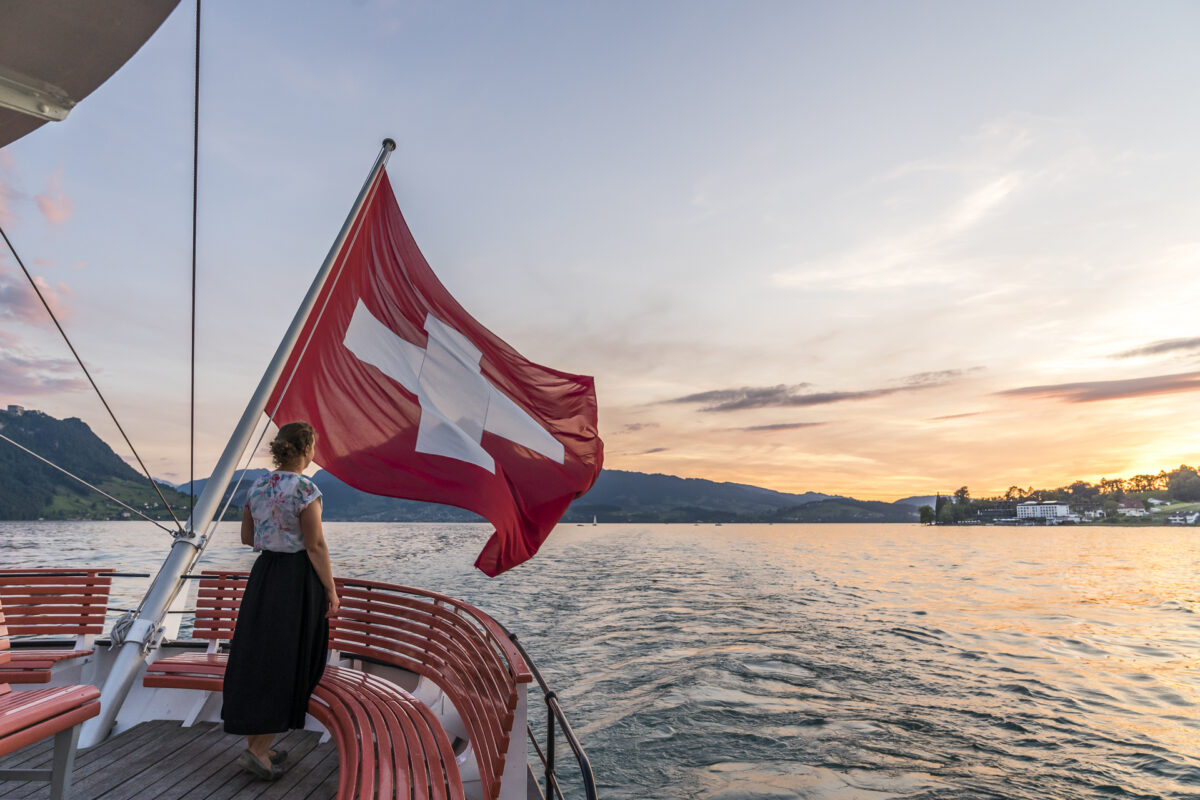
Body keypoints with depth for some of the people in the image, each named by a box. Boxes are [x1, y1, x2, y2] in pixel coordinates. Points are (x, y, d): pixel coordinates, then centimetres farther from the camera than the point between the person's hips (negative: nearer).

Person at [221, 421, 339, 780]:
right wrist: (331, 590, -9)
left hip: (263, 575, 7)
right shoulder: (305, 489, -18)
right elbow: (316, 547, -17)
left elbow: (247, 537, 12)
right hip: (298, 579, -7)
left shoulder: (257, 485, 3)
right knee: (288, 664, 5)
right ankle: (258, 751, 7)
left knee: (257, 658, 15)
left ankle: (255, 746, 26)